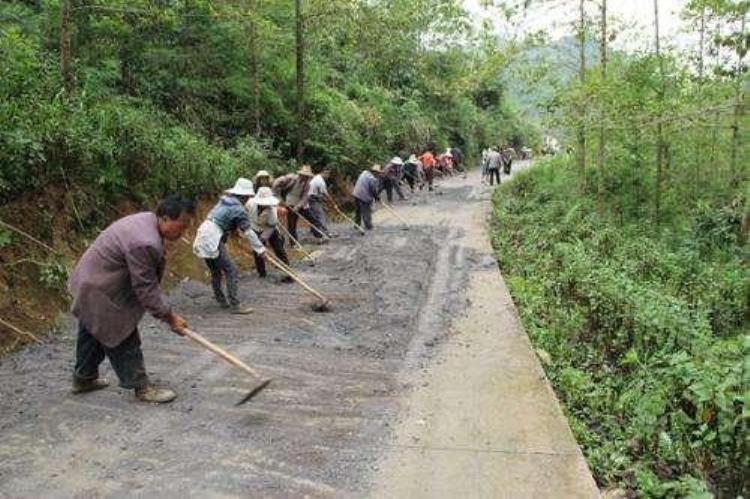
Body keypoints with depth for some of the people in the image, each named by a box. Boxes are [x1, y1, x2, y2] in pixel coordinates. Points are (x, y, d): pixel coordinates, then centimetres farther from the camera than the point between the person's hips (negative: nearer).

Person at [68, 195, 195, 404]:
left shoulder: (147, 220, -1)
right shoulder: (145, 243, -33)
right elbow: (145, 288, -26)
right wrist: (170, 317, -18)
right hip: (102, 293, -11)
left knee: (91, 334, 24)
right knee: (124, 341, 0)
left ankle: (84, 378, 41)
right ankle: (141, 387, 11)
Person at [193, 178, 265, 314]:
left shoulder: (224, 201, 16)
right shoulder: (238, 209, -9)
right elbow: (248, 232, -8)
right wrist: (260, 249, -2)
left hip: (202, 239, 9)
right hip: (212, 241, -9)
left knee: (216, 272, 19)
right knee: (231, 271, -4)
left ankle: (222, 300, 29)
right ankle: (235, 305, -3)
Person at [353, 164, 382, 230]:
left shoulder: (364, 172, 5)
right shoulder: (373, 179, -19)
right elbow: (374, 190, -14)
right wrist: (377, 197, 6)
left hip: (356, 195, 8)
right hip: (365, 198, -8)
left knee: (358, 211, 23)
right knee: (366, 213, 7)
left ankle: (357, 224, 35)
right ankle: (368, 227, 18)